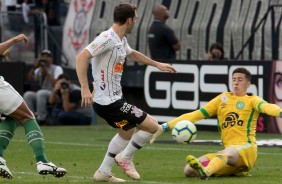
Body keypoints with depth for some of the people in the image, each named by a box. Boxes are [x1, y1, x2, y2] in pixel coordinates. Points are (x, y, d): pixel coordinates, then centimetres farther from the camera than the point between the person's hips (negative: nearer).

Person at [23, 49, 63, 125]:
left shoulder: (57, 68, -1)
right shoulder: (38, 70, 15)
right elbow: (29, 79, -1)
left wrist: (46, 73, -18)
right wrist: (34, 67, -9)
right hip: (41, 96, 6)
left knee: (41, 93, -34)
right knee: (27, 94, -19)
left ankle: (41, 119, -29)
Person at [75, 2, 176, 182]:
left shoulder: (121, 39, 9)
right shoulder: (108, 38, -21)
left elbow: (132, 53, 32)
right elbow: (82, 57, -27)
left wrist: (157, 64, 40)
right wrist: (85, 88, -31)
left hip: (114, 98, 10)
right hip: (108, 102, -10)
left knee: (128, 132, 29)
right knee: (152, 126, -5)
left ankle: (103, 172, 33)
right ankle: (125, 157, 12)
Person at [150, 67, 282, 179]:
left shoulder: (252, 100, 11)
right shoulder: (222, 99, 22)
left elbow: (266, 107, -14)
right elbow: (195, 115, 19)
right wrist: (165, 127, 11)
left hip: (246, 148, -5)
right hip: (228, 150, 6)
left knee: (228, 152, -42)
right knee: (189, 170, -12)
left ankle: (205, 171, -72)